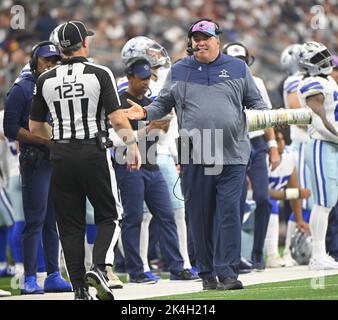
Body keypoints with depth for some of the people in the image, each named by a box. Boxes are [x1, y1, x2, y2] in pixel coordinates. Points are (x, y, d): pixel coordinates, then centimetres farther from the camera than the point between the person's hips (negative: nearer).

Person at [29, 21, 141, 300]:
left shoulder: (46, 80, 5)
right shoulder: (99, 74, -5)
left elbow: (35, 127, 11)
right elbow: (117, 118, -12)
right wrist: (133, 145, -1)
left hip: (61, 155, 3)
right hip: (94, 152, -3)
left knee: (70, 224, 8)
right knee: (110, 216, 9)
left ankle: (80, 289, 4)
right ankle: (99, 268, -14)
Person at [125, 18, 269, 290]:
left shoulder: (237, 68, 10)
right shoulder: (179, 71, 11)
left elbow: (255, 102, 15)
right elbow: (164, 104, 16)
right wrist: (145, 113, -3)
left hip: (232, 155, -1)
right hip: (195, 156, 1)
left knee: (229, 212, -8)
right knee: (200, 216, 4)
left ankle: (227, 272, -7)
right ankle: (207, 273, 14)